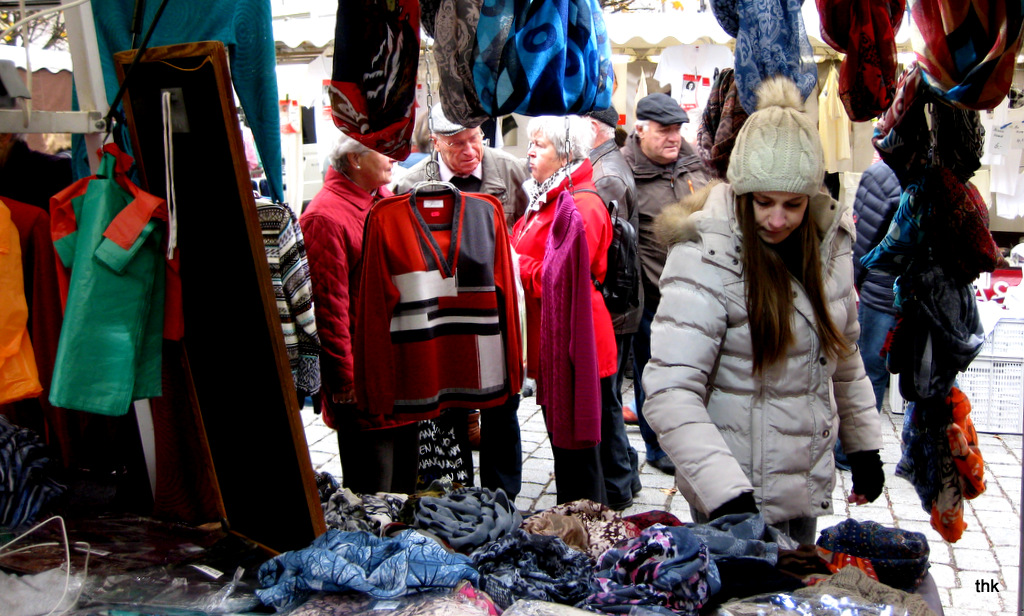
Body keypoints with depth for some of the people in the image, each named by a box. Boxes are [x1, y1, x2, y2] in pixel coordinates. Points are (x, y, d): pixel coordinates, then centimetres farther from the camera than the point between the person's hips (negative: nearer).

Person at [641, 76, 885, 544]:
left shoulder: (830, 241, -1)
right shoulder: (706, 258, -21)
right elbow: (670, 393, -28)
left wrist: (864, 444, 13)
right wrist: (727, 493, -36)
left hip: (810, 484, 6)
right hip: (736, 495, -6)